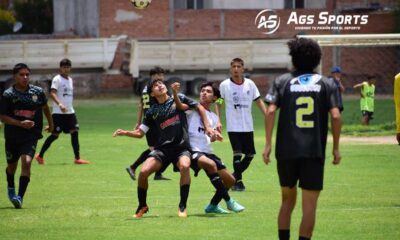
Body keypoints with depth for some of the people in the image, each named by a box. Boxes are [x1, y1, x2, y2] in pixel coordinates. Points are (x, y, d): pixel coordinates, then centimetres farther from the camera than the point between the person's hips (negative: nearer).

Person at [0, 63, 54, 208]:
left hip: (31, 136, -1)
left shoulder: (37, 92, -2)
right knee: (12, 165, 18)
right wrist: (20, 123, -21)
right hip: (12, 136, 1)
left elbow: (45, 107, 17)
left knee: (26, 162, -22)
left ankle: (20, 197, -23)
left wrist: (50, 124, 30)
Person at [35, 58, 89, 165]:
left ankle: (77, 158, -5)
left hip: (70, 112, 7)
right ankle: (40, 156, 11)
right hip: (58, 113, -7)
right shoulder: (57, 79, -9)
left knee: (74, 132, -4)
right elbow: (52, 93, -20)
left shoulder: (70, 80, 15)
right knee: (55, 135, -3)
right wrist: (59, 104, -34)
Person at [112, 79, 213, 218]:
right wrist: (125, 133, -6)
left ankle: (183, 207, -21)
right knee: (143, 172, -19)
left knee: (185, 166, -34)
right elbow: (140, 133, 12)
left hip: (181, 147, -2)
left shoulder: (178, 100, 7)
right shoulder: (152, 112, 10)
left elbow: (199, 108, 16)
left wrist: (207, 127, 7)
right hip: (162, 148, 2)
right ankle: (142, 206, 6)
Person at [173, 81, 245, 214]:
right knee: (210, 164, -36)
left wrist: (215, 136, -3)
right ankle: (228, 201, -26)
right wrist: (175, 93, -40)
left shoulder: (214, 117, 19)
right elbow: (180, 106, -20)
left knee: (230, 180, 4)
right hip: (193, 151, -7)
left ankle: (213, 205, 25)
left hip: (208, 151, 7)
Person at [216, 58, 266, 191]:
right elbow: (218, 103, 4)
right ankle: (238, 181, -1)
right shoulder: (224, 85, -3)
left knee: (250, 154, 3)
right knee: (237, 154, -12)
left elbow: (258, 101, 8)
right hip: (233, 127, -3)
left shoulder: (250, 84, 3)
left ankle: (235, 176, 23)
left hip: (248, 126, 3)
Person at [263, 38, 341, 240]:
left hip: (286, 151, 2)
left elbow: (270, 111, -7)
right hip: (314, 152, -2)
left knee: (287, 200, 18)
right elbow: (335, 116, -5)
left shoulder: (282, 82, 5)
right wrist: (336, 148, 3)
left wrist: (268, 144, -4)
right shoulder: (326, 84, 5)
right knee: (309, 204, 0)